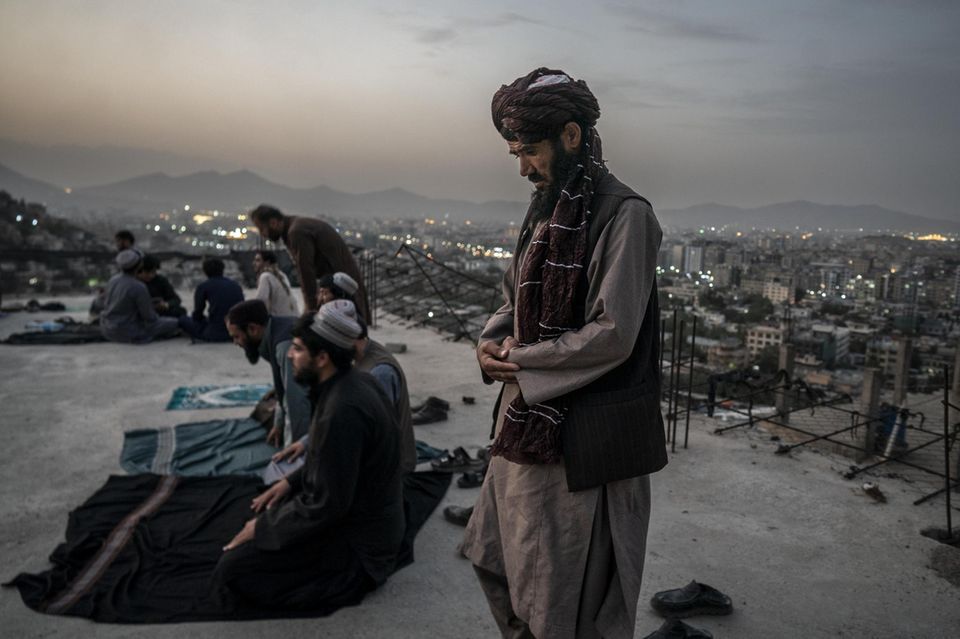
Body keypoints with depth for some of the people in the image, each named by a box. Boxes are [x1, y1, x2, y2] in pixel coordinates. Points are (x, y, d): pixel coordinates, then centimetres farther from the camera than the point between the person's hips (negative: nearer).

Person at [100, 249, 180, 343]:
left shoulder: (113, 280, -1)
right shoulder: (139, 287, -23)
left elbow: (106, 304, 14)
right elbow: (150, 317, -16)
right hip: (129, 333, -9)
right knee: (172, 323, 3)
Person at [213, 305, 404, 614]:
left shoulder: (342, 410, -31)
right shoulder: (355, 382, -2)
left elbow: (327, 506, -26)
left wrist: (263, 528, -13)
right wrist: (292, 481, 7)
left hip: (357, 537, -9)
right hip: (363, 512, 9)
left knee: (232, 570, -10)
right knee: (270, 510, 25)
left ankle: (351, 577, -5)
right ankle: (346, 569, 15)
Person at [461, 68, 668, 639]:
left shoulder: (625, 215, -16)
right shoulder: (546, 212, 10)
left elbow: (611, 335, -22)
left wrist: (519, 359, -13)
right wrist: (492, 341, -3)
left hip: (584, 439, -9)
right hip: (529, 424, 9)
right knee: (495, 556, 23)